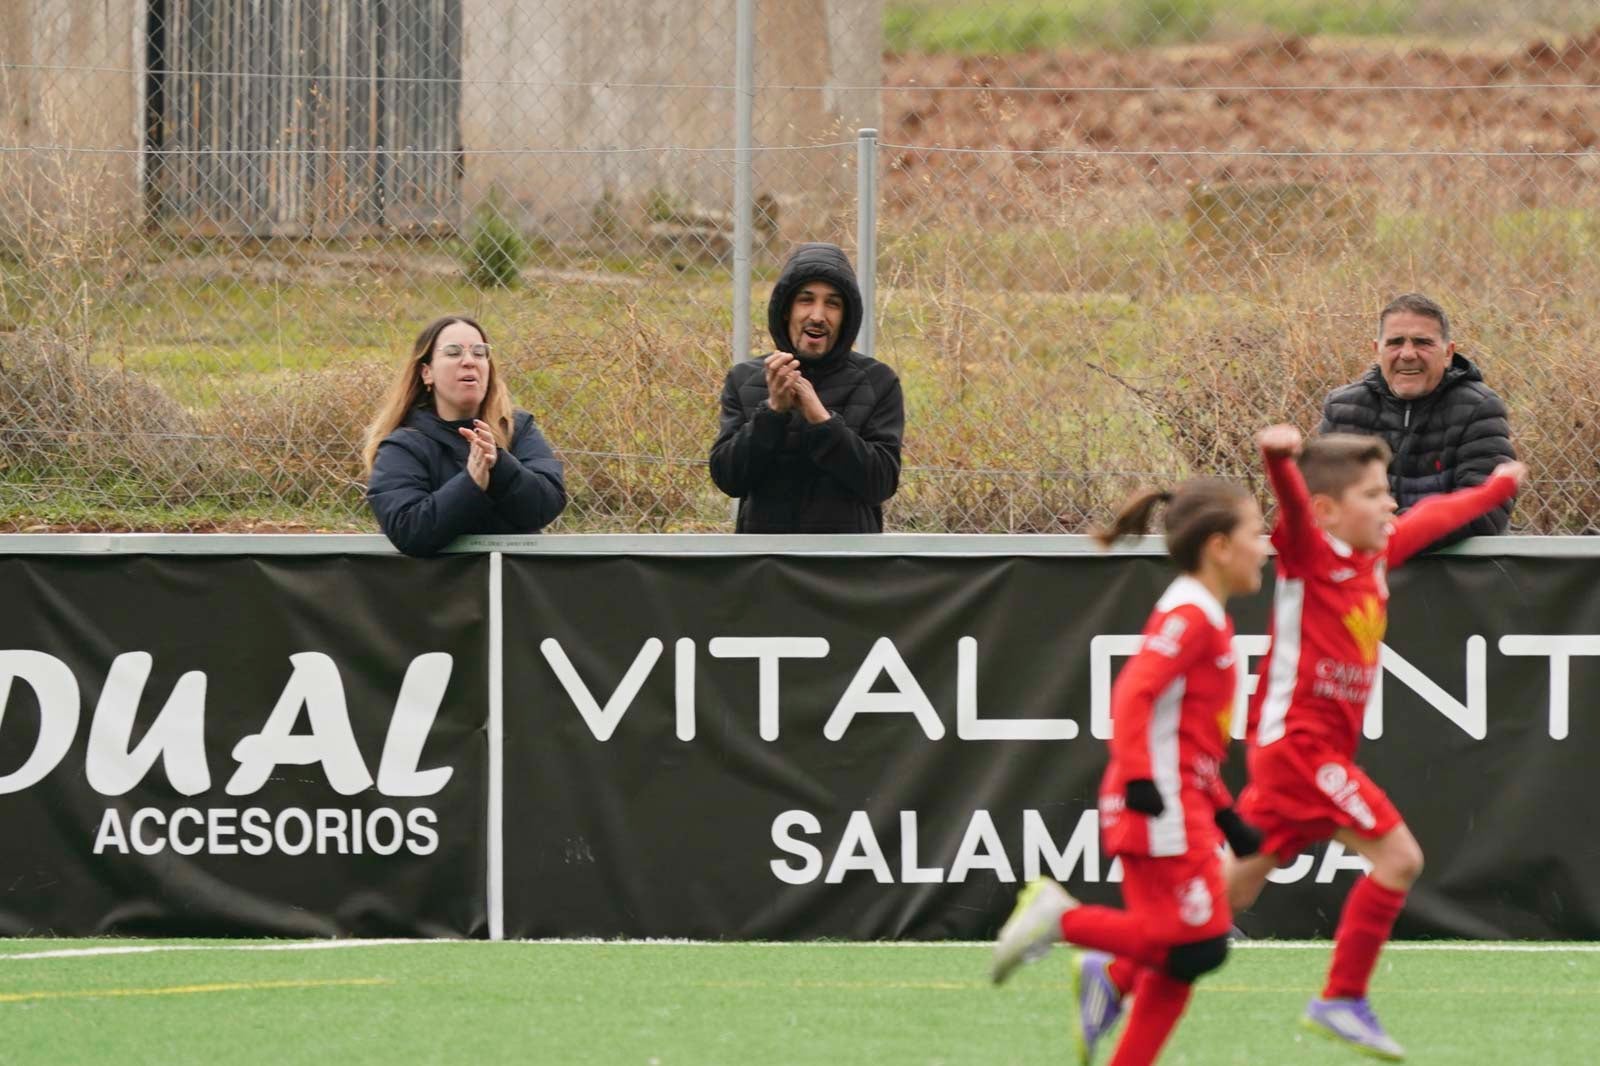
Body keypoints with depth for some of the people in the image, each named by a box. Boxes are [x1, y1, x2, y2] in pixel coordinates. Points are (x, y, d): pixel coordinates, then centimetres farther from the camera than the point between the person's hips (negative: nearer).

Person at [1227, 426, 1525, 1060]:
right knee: (1398, 857, -14)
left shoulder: (1379, 552, 13)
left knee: (1238, 888, 10)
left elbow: (1433, 517, 31)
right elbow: (1293, 505, -32)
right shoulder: (1308, 550, -10)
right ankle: (1342, 1001, -9)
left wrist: (1497, 487, 46)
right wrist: (1280, 458, -54)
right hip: (1296, 740, -9)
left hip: (1324, 747, 9)